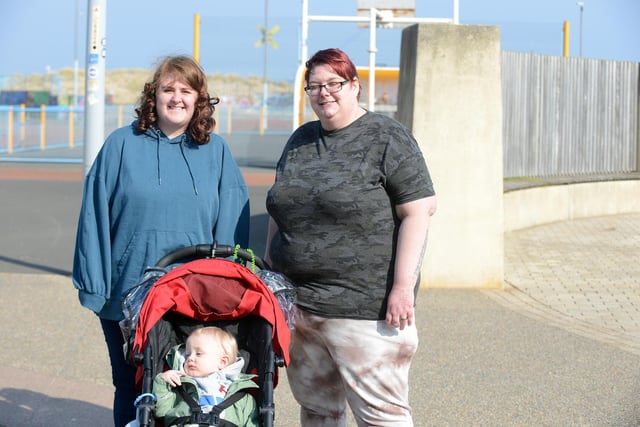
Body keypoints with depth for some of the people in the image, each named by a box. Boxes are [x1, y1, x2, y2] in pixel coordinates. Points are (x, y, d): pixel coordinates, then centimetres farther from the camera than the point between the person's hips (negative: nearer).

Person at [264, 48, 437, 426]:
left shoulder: (387, 139, -5)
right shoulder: (300, 141, 16)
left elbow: (418, 211, -11)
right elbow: (281, 210, 22)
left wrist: (403, 285, -17)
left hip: (366, 308, -7)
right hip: (298, 306, 7)